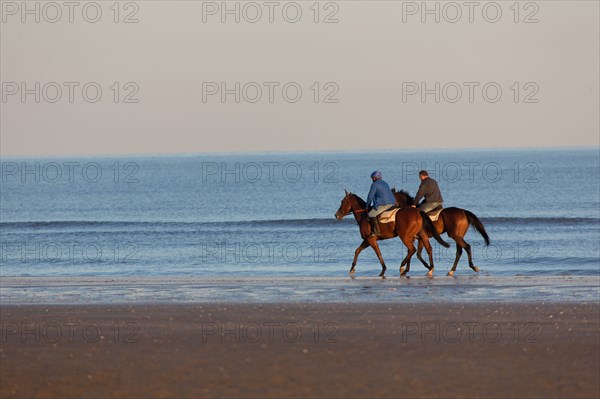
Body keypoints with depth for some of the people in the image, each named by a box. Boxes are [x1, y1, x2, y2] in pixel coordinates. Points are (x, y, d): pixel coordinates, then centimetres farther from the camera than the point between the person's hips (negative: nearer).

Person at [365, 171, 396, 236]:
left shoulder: (374, 185, -3)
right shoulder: (385, 184, 23)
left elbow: (370, 196, -1)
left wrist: (367, 206, 11)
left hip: (383, 204, -9)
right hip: (392, 203, 9)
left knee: (371, 214, -5)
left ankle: (377, 231, -15)